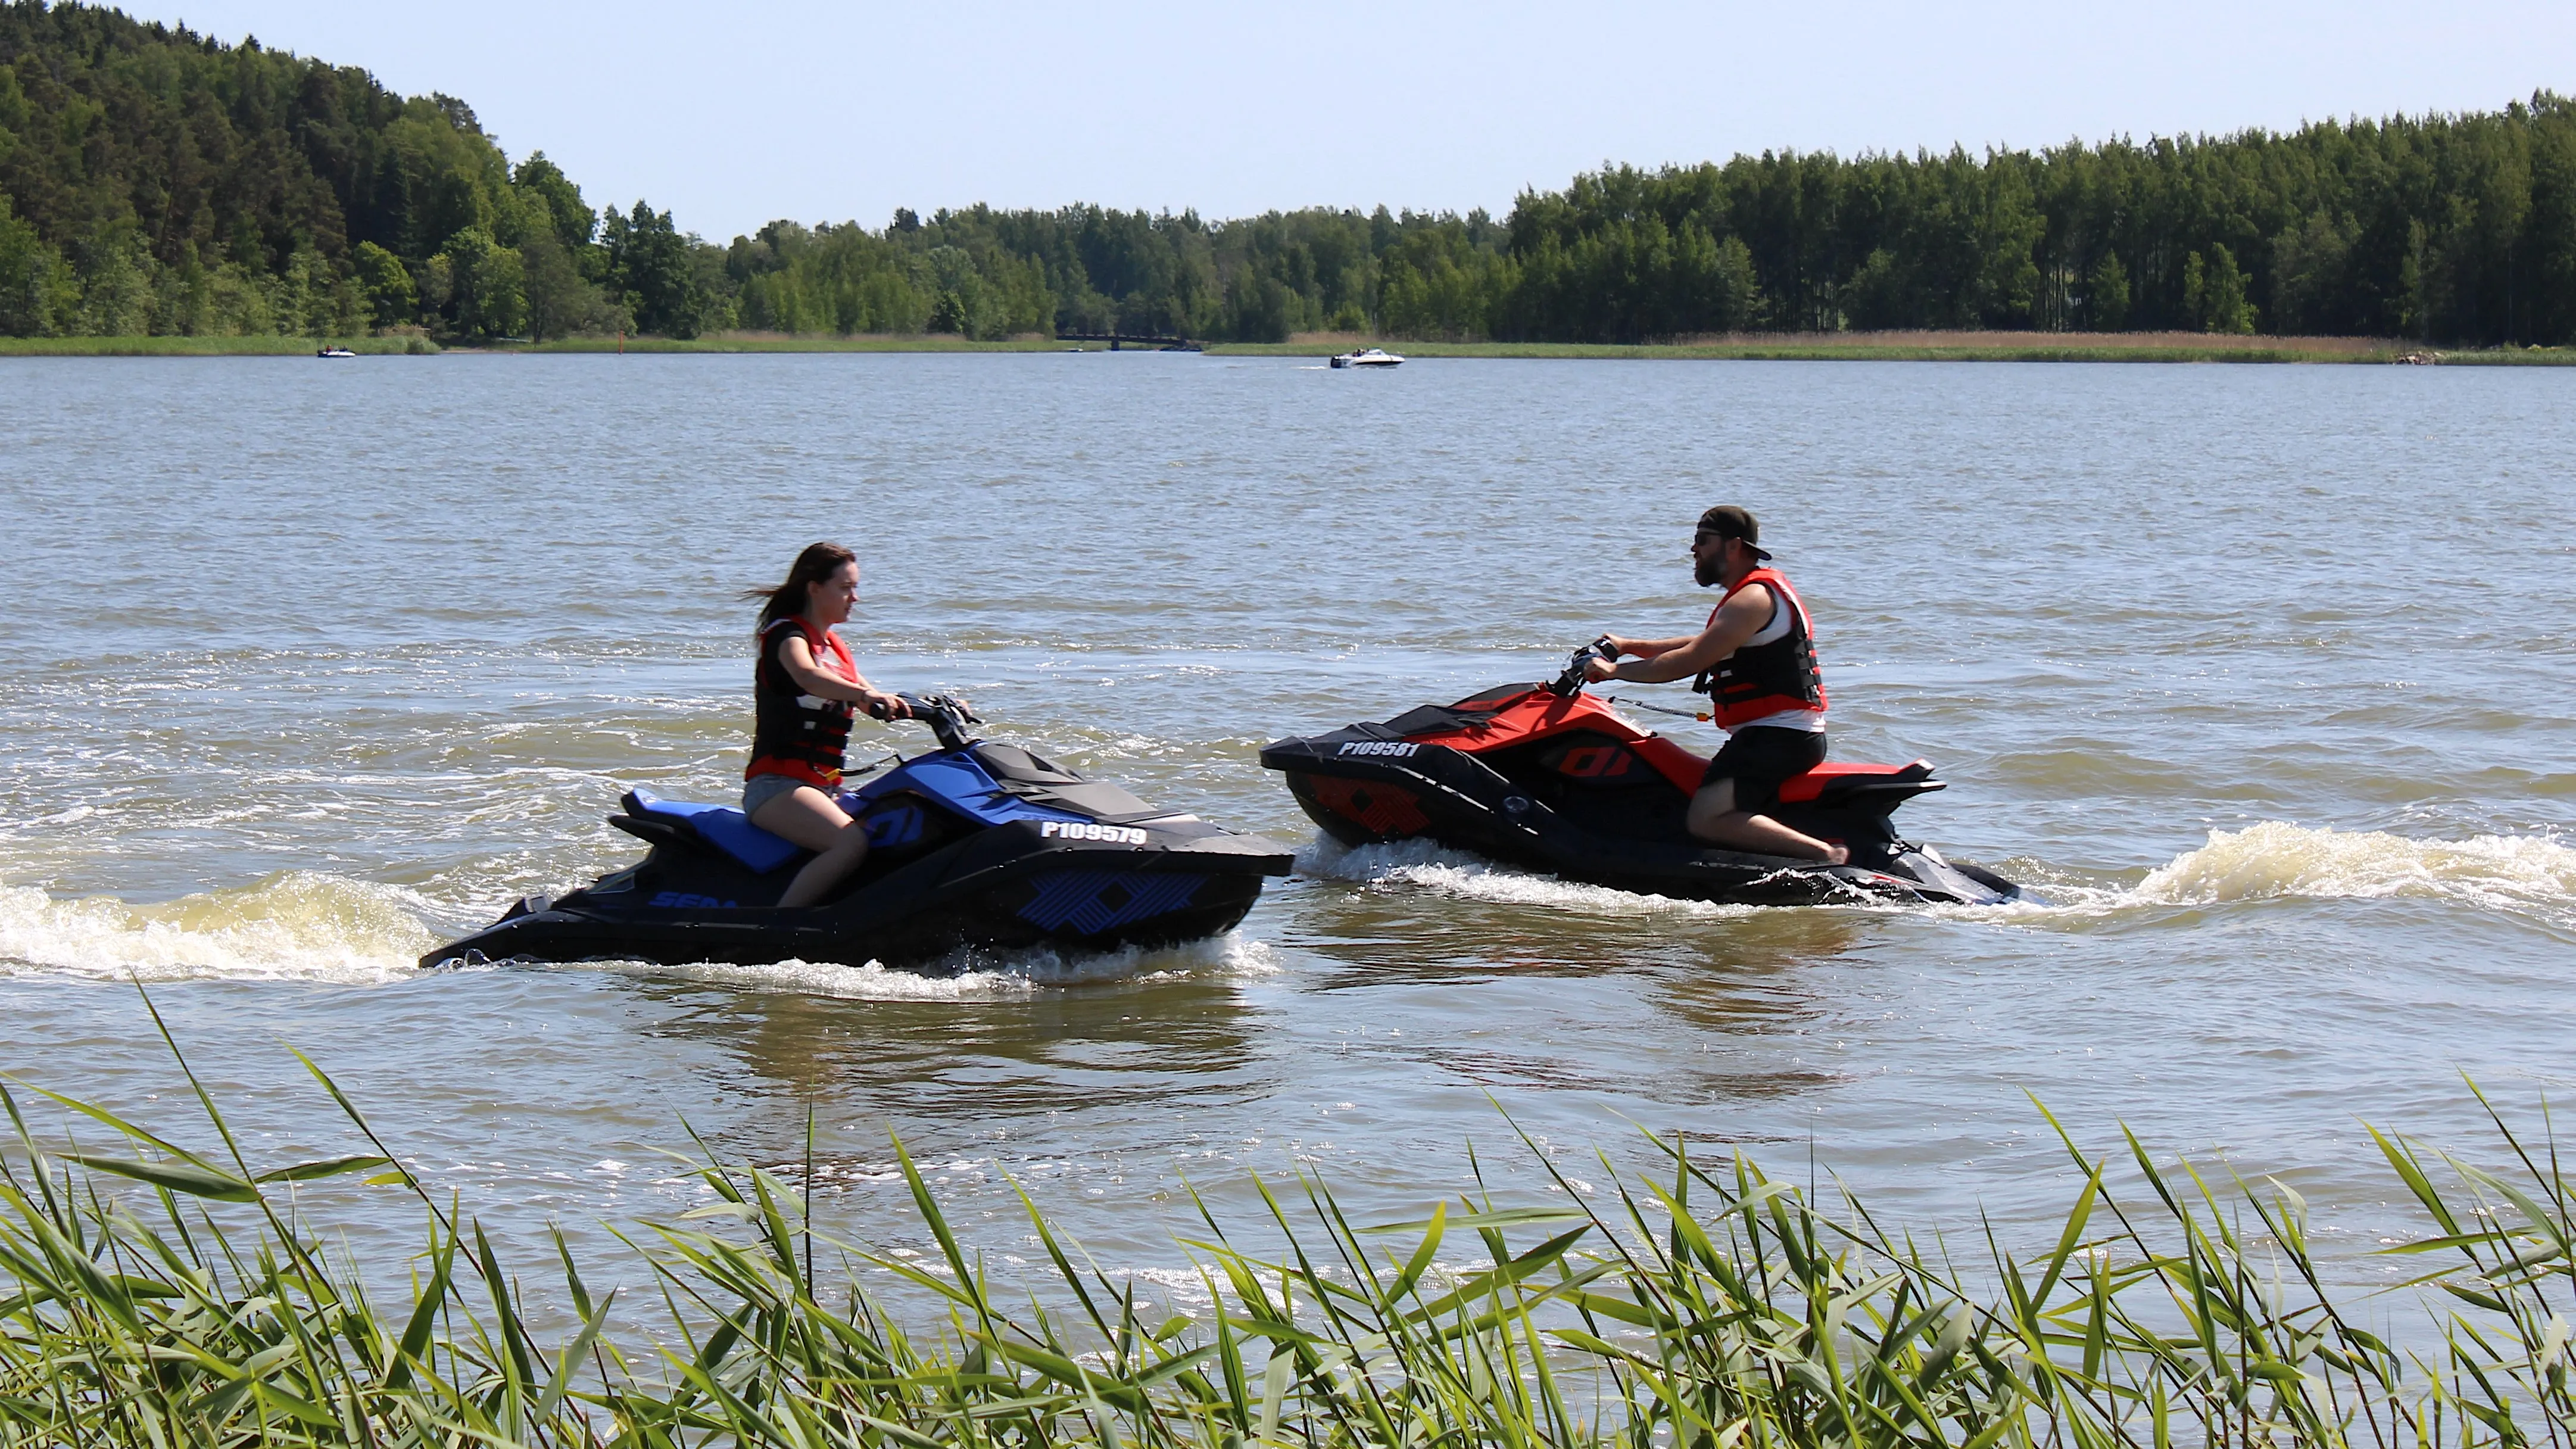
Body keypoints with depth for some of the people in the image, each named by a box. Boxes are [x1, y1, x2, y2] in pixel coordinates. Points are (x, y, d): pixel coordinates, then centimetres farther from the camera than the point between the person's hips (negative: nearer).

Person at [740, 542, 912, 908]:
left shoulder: (836, 648, 20)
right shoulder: (787, 633, -7)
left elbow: (879, 706, 20)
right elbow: (806, 676, -30)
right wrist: (866, 694, -47)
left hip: (827, 789, 9)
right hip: (776, 785, -9)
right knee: (852, 843, -32)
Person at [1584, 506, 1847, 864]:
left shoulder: (1753, 599, -13)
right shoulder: (1764, 589, 20)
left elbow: (1689, 661, -18)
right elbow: (1701, 646, 28)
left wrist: (1616, 670, -8)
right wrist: (1629, 646, 25)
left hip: (1778, 736, -11)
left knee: (1707, 820, -24)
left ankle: (1828, 856, -31)